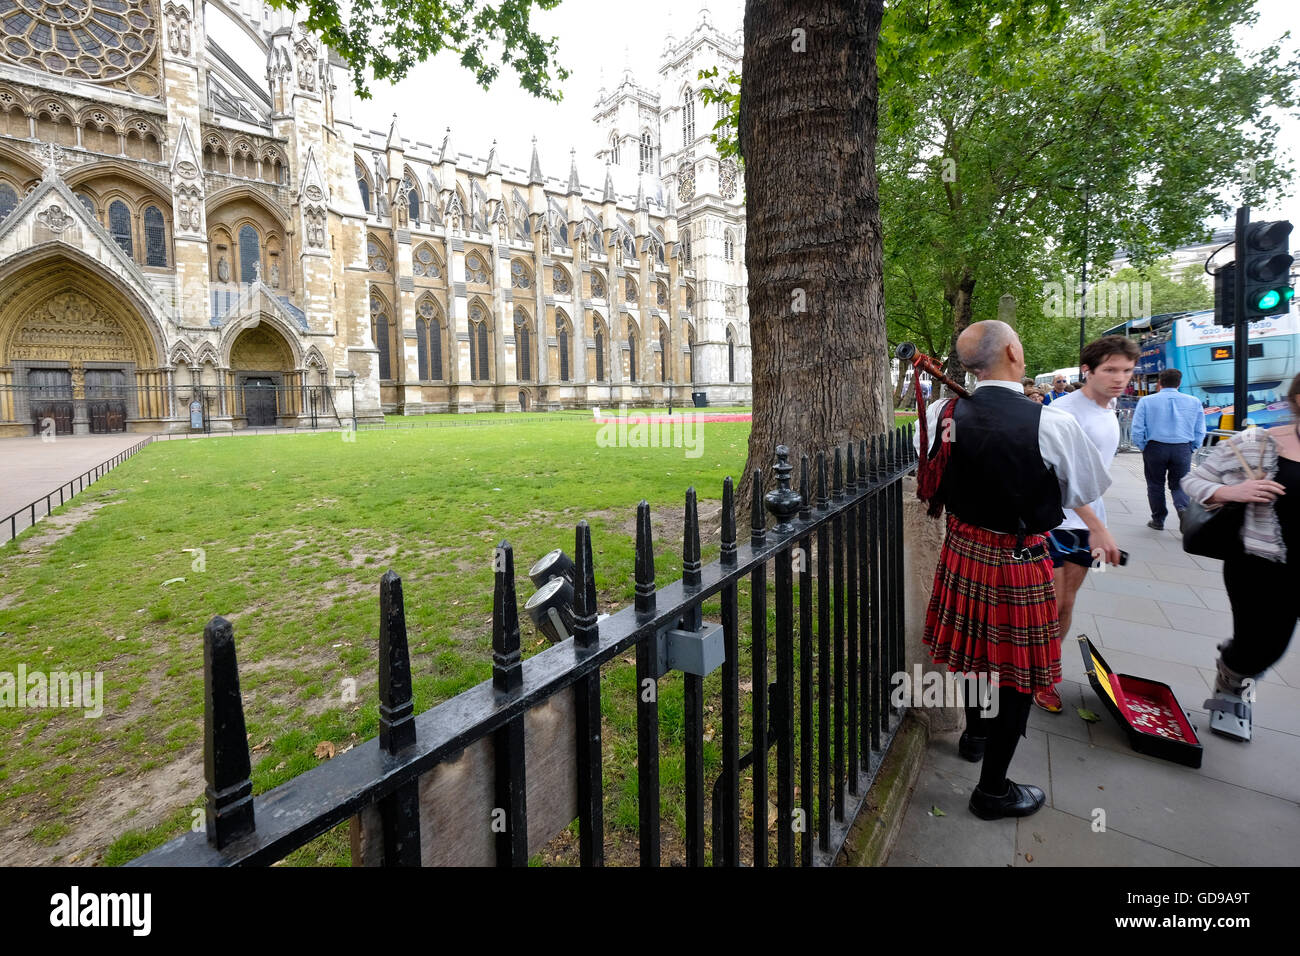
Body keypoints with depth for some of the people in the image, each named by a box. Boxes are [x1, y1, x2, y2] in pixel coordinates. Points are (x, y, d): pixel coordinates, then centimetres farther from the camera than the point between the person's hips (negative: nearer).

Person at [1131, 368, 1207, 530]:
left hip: (1155, 448, -2)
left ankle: (1158, 520, 19)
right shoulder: (1194, 402, 5)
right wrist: (1191, 449, 15)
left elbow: (1137, 429, -6)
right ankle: (1183, 508, -16)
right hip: (1183, 449, 2)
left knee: (1156, 486, 11)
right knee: (1179, 485, 12)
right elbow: (1200, 431, 6)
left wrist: (1142, 449, 5)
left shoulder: (1146, 401, -3)